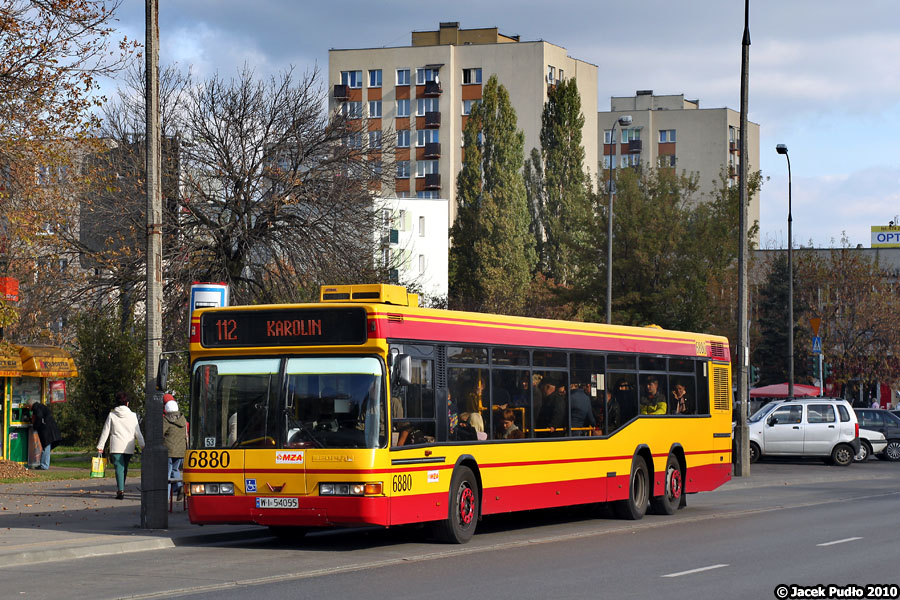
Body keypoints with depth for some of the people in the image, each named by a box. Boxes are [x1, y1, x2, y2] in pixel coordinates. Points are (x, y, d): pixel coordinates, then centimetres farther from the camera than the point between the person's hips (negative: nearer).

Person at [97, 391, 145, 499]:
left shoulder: (112, 415, 2)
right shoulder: (132, 415, 3)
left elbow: (105, 431, 4)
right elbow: (138, 433, 4)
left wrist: (100, 446, 7)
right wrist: (142, 445, 11)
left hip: (116, 447, -1)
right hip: (128, 447, 1)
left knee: (119, 468, -6)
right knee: (124, 468, 14)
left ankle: (120, 490, -19)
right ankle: (120, 489, 17)